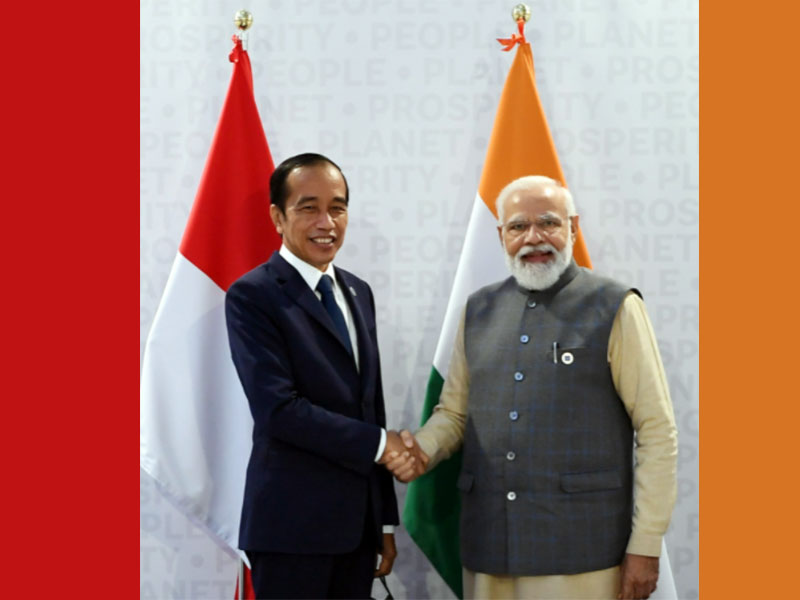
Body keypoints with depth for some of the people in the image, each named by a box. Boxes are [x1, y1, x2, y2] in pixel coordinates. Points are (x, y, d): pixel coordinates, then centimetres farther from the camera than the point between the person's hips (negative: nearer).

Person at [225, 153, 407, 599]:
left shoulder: (358, 292, 14)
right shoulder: (252, 295, -9)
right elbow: (278, 408, -18)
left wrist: (386, 520, 14)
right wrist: (379, 443, -13)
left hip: (359, 519, 7)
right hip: (293, 523, -6)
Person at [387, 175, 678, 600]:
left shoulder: (615, 309, -3)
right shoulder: (479, 310, 11)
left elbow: (657, 432, -4)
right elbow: (454, 410, 18)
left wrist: (645, 547, -8)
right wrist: (423, 449, -5)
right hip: (488, 548, 4)